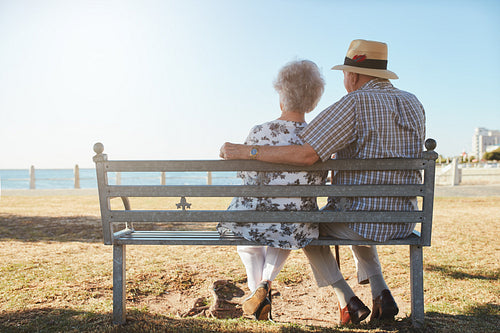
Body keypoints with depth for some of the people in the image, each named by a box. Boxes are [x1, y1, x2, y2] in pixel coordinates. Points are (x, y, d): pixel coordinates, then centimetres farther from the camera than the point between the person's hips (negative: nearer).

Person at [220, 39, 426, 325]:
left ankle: (348, 301, 15)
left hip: (359, 218, -7)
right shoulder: (414, 104, 8)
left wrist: (245, 151, -20)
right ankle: (382, 295, 23)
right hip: (404, 221, 7)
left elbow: (307, 154, -26)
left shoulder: (354, 104, -15)